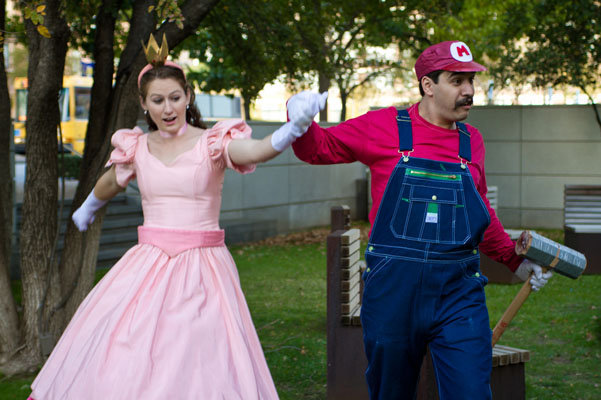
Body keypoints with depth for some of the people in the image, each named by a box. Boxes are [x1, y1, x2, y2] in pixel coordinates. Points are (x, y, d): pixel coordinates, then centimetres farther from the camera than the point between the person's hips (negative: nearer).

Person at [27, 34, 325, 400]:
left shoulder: (211, 143, -6)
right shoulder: (136, 148, 7)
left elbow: (257, 151, -27)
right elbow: (109, 184, 29)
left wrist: (295, 126, -47)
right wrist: (88, 210, 48)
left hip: (202, 267, -3)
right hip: (147, 266, 3)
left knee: (199, 363, -6)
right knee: (121, 363, -3)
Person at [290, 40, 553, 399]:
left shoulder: (472, 140, 11)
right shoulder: (384, 127, 1)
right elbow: (318, 149, 9)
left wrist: (514, 260, 22)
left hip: (458, 291, 2)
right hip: (392, 288, -2)